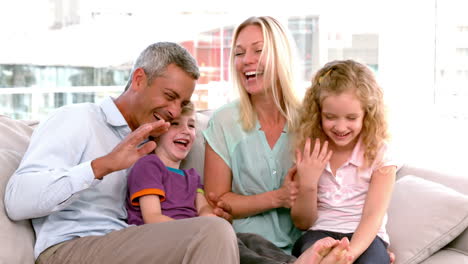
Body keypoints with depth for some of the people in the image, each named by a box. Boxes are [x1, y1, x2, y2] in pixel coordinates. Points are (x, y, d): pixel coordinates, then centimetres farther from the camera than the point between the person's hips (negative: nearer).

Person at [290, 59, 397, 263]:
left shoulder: (379, 155, -1)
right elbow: (302, 223, 8)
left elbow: (373, 216, -12)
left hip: (364, 239, 0)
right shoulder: (309, 154, 4)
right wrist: (307, 184, -12)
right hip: (318, 234, 0)